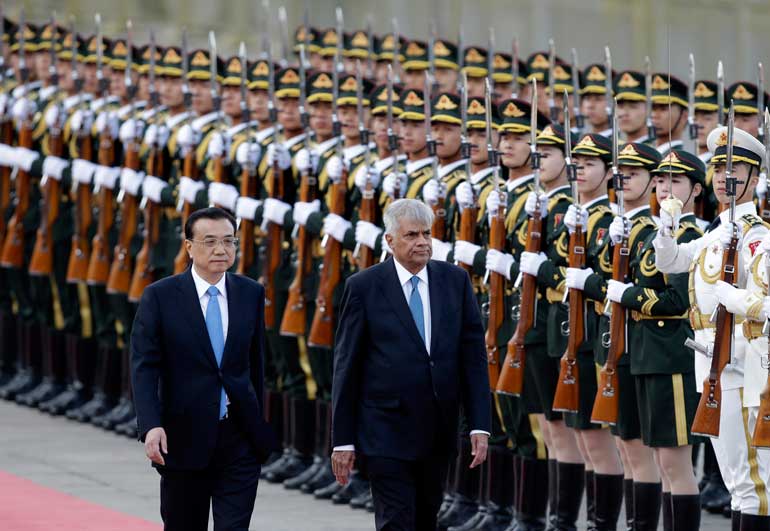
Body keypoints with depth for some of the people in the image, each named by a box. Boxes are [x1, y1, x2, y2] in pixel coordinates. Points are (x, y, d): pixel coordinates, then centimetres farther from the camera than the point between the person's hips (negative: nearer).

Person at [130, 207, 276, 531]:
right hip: (184, 439, -1)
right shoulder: (159, 297, -5)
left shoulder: (251, 294, 5)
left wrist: (260, 425, 17)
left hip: (239, 439, 2)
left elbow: (255, 362, 13)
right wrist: (151, 425, -23)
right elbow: (144, 367, -10)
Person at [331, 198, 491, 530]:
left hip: (438, 434, 4)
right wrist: (343, 440, -5)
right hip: (387, 434, -4)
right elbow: (346, 367, -3)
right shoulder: (364, 287, -4)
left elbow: (473, 355, 4)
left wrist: (479, 426, -3)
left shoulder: (455, 281, 5)